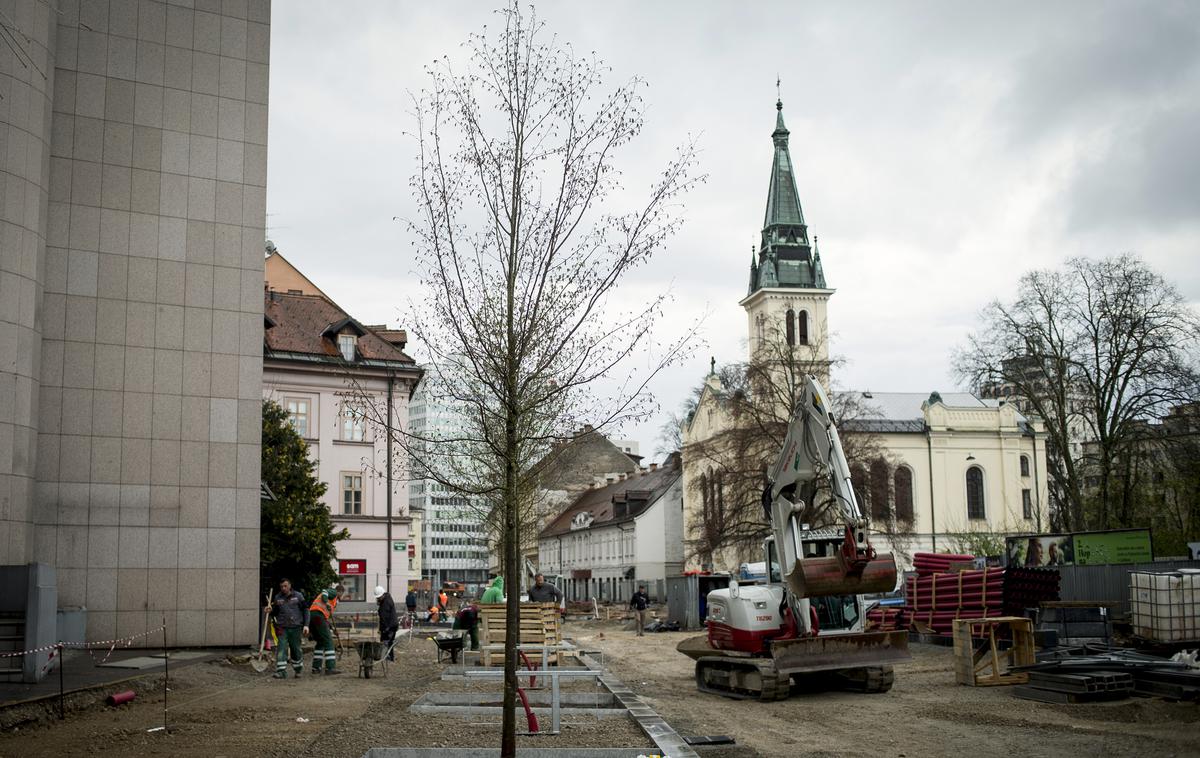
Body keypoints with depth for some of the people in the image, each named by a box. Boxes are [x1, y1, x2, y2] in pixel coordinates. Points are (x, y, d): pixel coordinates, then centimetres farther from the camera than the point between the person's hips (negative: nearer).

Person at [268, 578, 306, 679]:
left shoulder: (298, 596, 3)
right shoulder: (277, 597, 9)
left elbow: (305, 610, 4)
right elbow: (274, 613, 16)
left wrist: (305, 625, -4)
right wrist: (270, 610, -8)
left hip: (295, 627, -1)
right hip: (282, 628, 1)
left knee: (295, 648, 7)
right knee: (281, 648, -11)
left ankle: (298, 668, 28)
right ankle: (281, 671, -12)